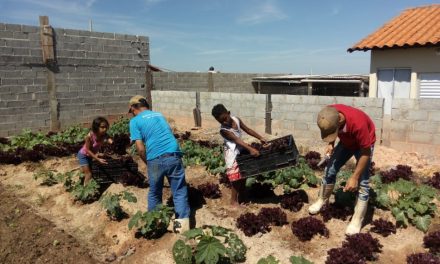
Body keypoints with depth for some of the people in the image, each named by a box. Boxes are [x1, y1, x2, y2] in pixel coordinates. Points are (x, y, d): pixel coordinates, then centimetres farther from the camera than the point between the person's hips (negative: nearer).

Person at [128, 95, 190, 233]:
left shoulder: (135, 121, 6)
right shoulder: (159, 115, 21)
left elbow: (140, 149, -2)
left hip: (156, 160, -2)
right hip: (174, 156, 3)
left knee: (154, 193, 19)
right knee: (179, 192, 10)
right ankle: (183, 224, 8)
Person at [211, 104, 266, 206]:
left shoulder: (236, 120, -4)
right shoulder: (224, 130, -24)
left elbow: (248, 130, 6)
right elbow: (237, 140, -32)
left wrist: (261, 138, 5)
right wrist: (250, 149, -40)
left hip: (241, 150, 7)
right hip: (232, 154, -7)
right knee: (236, 179, -1)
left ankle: (240, 198, 32)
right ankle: (234, 201, 17)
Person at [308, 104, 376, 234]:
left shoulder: (357, 122, -44)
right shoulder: (330, 115, -30)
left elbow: (366, 153, -30)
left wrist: (354, 177, -28)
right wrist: (331, 144, -16)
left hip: (364, 143, -5)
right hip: (346, 141, 5)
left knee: (362, 181, -10)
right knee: (330, 170, 5)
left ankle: (357, 221, 0)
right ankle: (322, 201, 27)